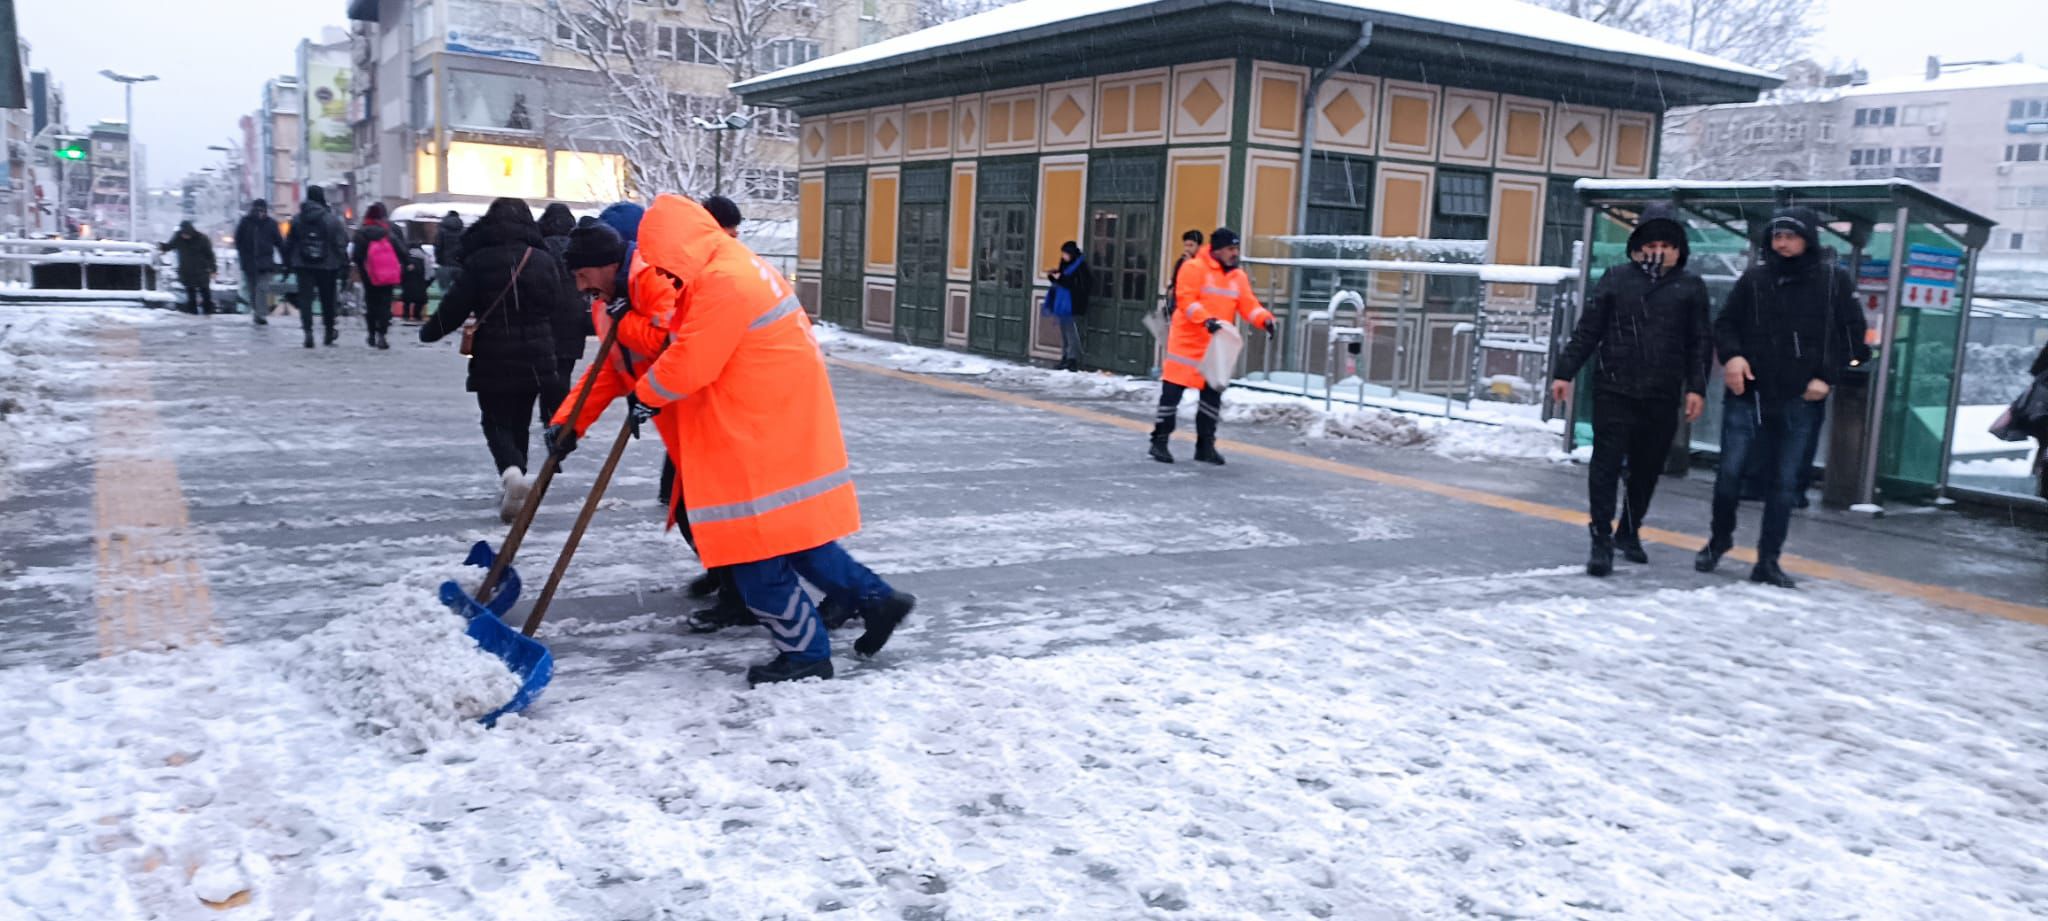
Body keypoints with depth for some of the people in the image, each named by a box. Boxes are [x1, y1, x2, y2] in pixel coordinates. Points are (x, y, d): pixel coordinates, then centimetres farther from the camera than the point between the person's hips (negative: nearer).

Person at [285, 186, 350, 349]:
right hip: (327, 266, -1)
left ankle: (308, 330, -18)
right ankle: (329, 331, 24)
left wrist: (288, 262, 16)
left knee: (305, 298, -2)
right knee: (327, 299, 12)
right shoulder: (332, 219, -7)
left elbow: (289, 243, 8)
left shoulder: (298, 219, 3)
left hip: (303, 266, 1)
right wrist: (344, 264, -2)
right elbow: (341, 243, -8)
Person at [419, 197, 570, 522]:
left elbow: (455, 306, -6)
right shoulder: (543, 260, 2)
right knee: (519, 424, 17)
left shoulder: (479, 261, -8)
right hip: (536, 360, 3)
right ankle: (513, 492, 21)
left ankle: (511, 472, -24)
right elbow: (557, 308, 7)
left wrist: (429, 331, 12)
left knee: (496, 423, 4)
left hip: (493, 361, -3)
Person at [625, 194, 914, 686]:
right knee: (792, 534, 19)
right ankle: (876, 597, 23)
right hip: (779, 424, 10)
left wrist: (645, 395, -2)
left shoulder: (722, 282, -20)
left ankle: (805, 651, 9)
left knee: (759, 552, -1)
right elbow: (694, 343, 19)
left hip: (763, 437, -10)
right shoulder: (730, 264, 13)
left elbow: (689, 365, -19)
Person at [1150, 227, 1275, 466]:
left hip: (1217, 346, 6)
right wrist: (1206, 319, -32)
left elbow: (1248, 304, 5)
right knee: (1173, 390, -4)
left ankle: (1205, 445, 17)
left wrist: (1265, 319, -14)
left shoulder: (1238, 277, 11)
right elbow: (1186, 299, -18)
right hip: (1187, 342, -6)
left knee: (1213, 394, 8)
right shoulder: (1193, 268, -9)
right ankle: (1159, 441, 5)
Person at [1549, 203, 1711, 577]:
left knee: (1647, 469, 11)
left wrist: (1696, 387, -3)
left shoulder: (1691, 287, 7)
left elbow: (1701, 343, 6)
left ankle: (1629, 532, 29)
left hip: (1662, 397, 2)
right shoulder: (1617, 279, 5)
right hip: (1614, 391, -1)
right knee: (1606, 464, -5)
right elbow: (1587, 330, 6)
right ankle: (1602, 540, -2)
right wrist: (1564, 373, 2)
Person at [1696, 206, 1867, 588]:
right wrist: (1732, 355, -10)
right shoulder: (1754, 279, 3)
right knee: (1729, 472, 1)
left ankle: (1768, 560, 14)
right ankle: (1719, 539, 23)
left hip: (1799, 403, -1)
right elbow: (1724, 324, 9)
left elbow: (1852, 335, 3)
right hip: (1747, 396, 1)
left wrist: (1827, 377, -8)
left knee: (1783, 482, 5)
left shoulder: (1835, 281, 0)